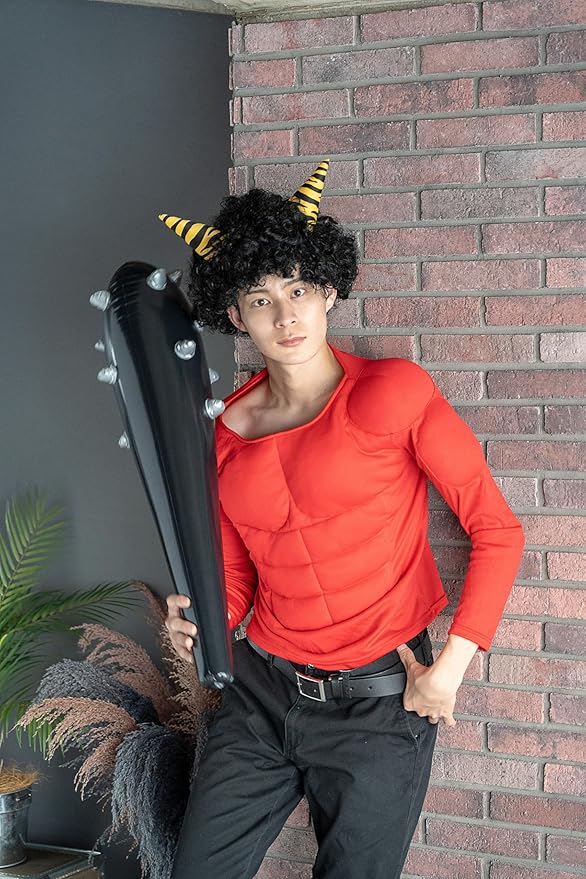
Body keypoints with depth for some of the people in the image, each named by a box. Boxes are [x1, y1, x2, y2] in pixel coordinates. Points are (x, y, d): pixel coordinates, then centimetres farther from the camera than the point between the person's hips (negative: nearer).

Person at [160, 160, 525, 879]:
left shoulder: (392, 390, -11)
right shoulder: (230, 429, 3)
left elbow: (497, 530, -8)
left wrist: (449, 668, -13)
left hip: (381, 704, -4)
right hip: (261, 691, 4)